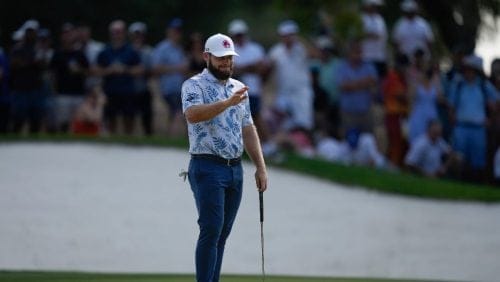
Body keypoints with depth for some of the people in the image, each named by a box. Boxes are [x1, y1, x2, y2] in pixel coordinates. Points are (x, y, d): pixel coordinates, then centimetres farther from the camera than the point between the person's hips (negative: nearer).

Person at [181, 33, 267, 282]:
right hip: (208, 168, -7)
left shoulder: (239, 88, 16)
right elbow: (192, 114, -25)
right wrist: (228, 102, -35)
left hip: (235, 169, 7)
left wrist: (261, 167, 12)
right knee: (211, 230, -14)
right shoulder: (194, 85, -5)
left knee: (222, 233, 6)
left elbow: (248, 129, 19)